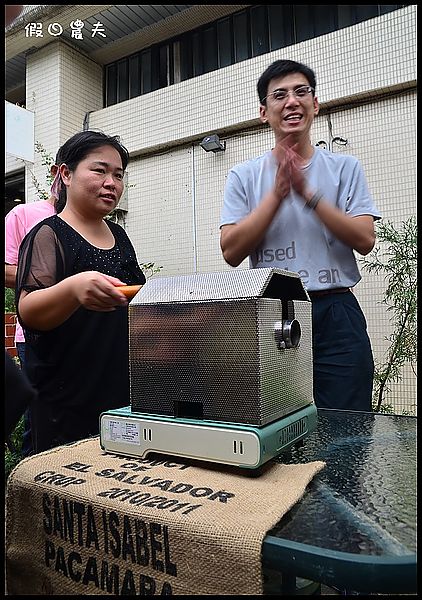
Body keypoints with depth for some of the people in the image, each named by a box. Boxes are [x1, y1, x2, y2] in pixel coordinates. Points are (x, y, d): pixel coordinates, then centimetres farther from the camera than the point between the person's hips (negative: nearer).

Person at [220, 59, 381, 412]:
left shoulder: (345, 167, 8)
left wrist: (307, 192, -12)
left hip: (336, 314, 1)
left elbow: (365, 240, -3)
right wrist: (279, 192, -11)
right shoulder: (244, 176, 6)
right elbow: (231, 252, -4)